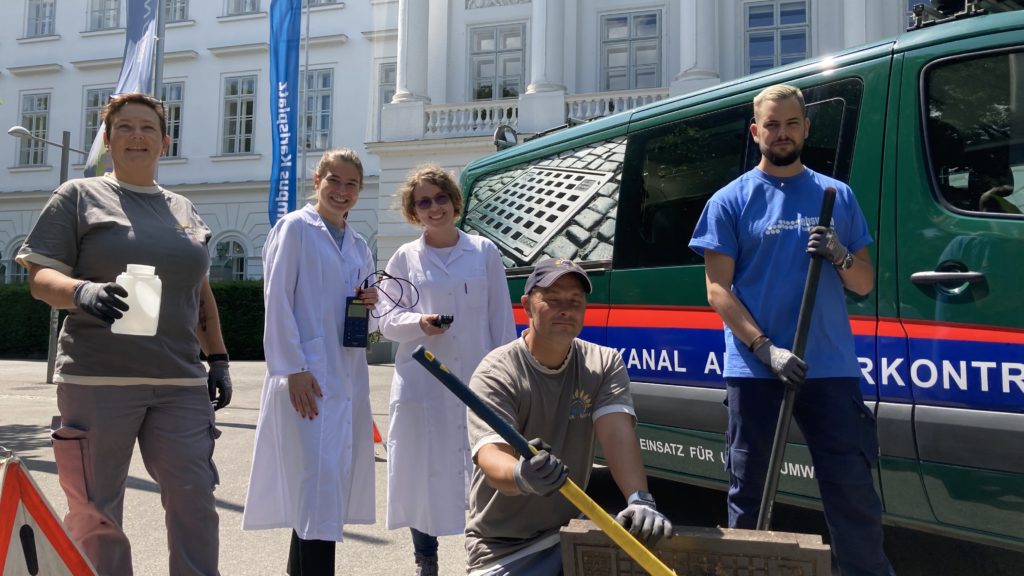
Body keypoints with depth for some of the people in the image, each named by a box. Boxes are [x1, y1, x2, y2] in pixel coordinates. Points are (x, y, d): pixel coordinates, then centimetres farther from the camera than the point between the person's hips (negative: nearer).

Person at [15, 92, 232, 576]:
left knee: (195, 499, -1)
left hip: (180, 382, 3)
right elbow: (41, 277, -1)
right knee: (95, 511, 3)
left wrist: (218, 359, 16)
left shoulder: (184, 210, 18)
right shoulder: (80, 197, 6)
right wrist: (82, 291, -23)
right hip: (98, 380, -3)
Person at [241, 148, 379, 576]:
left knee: (335, 482, 10)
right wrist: (293, 369, -16)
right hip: (307, 375, -7)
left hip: (349, 376, 7)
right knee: (319, 481, -11)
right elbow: (277, 303, -9)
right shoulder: (295, 228, -2)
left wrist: (369, 306, 0)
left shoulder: (359, 246, 17)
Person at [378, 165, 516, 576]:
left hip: (476, 380, 0)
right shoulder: (404, 258, 6)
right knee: (422, 470, 6)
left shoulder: (484, 252, 5)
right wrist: (418, 322, -14)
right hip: (421, 383, 1)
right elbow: (387, 320, 7)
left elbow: (501, 319, 5)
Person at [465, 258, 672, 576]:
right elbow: (491, 457, -27)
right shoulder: (495, 373, -15)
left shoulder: (605, 364, -2)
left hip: (569, 532, 3)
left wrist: (639, 499, -34)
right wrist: (521, 477, -51)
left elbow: (617, 431, -17)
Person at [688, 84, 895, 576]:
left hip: (831, 369, 2)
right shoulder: (730, 201, 2)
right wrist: (766, 349, -14)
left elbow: (865, 285, 12)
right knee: (748, 493, 8)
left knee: (852, 491, 5)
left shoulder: (837, 196, 10)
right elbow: (717, 289, -3)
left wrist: (840, 256, -10)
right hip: (754, 370, -1)